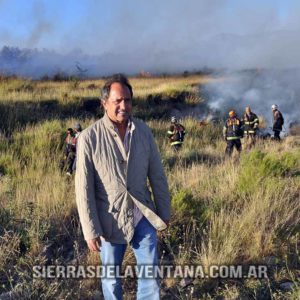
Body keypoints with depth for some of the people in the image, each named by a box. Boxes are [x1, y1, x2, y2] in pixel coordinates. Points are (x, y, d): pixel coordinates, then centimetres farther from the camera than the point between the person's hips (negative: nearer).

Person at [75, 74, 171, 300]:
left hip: (143, 217, 3)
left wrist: (164, 212, 8)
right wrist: (90, 230, -11)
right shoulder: (89, 138, -15)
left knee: (151, 276, 9)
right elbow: (84, 189, -12)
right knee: (111, 278, 16)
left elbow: (157, 175, 4)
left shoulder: (143, 131, -4)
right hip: (110, 220, -2)